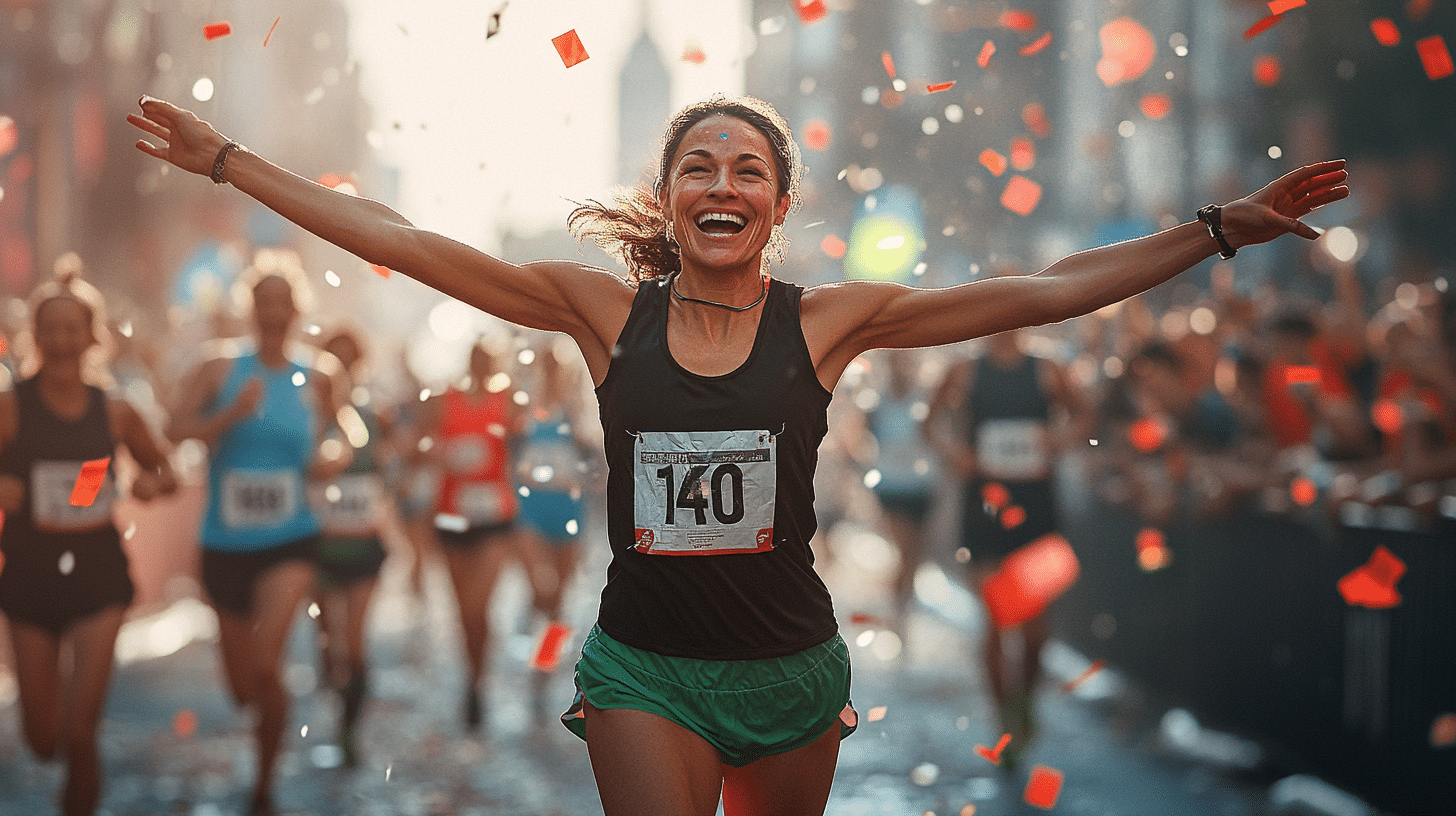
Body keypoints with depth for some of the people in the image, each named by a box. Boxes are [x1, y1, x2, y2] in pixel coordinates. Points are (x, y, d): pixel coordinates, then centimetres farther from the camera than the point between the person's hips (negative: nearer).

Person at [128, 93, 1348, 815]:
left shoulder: (827, 322, -5)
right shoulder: (607, 311, -4)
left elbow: (1043, 293, -6)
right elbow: (412, 247, -5)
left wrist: (1225, 229, -9)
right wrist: (229, 163, -7)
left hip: (789, 666, 1)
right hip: (645, 665, -1)